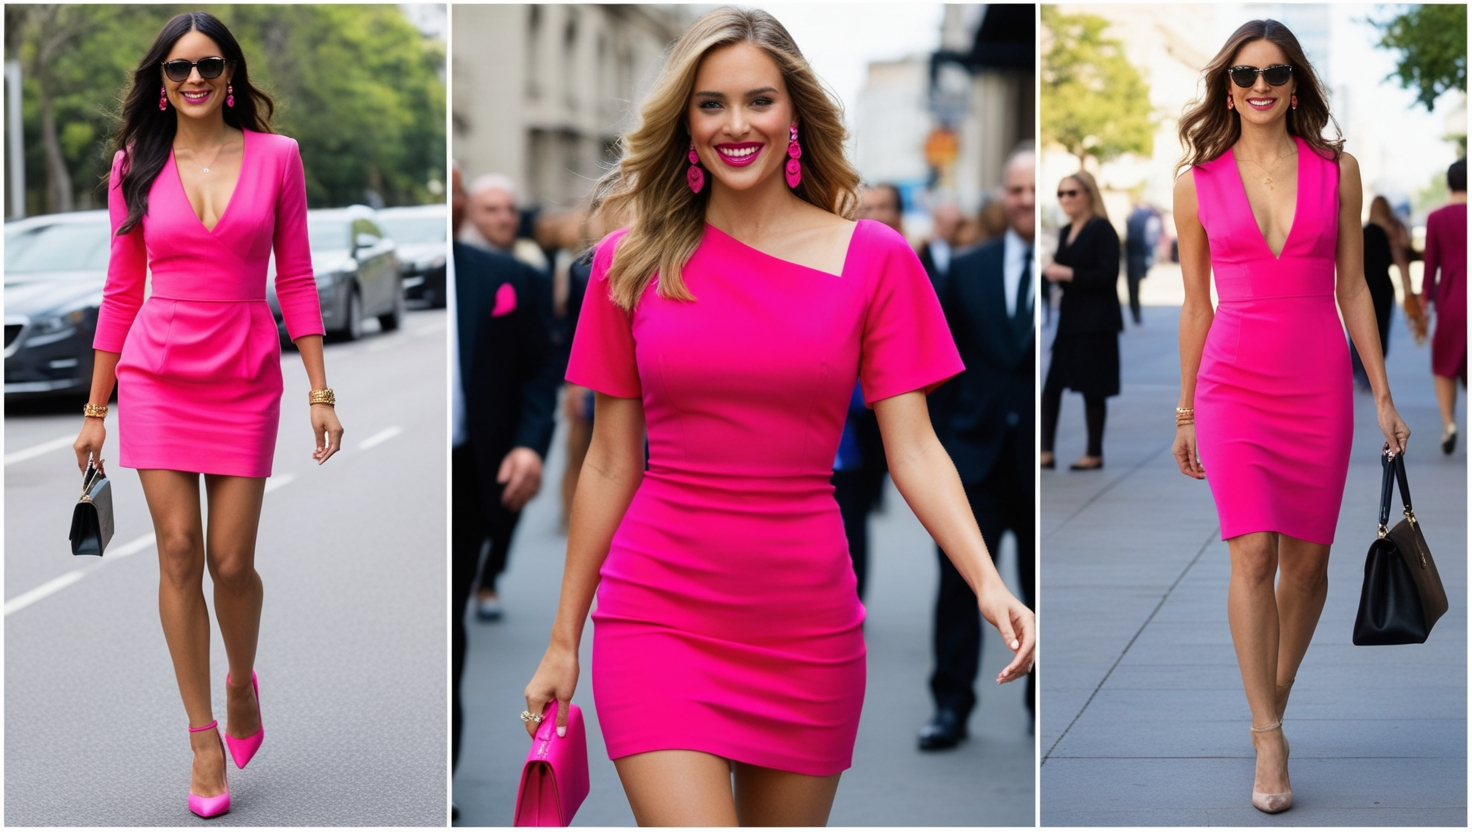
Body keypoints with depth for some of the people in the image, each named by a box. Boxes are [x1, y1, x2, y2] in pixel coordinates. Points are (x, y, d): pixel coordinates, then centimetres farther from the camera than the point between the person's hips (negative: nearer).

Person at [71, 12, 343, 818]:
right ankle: (205, 738, 8)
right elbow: (121, 292, 7)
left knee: (231, 561, -1)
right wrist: (95, 410, 7)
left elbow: (295, 281, 3)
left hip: (245, 382, 0)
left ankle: (241, 680, 31)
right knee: (179, 553, -3)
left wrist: (321, 393, -1)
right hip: (157, 379, 1)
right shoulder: (137, 167, 3)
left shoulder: (275, 157, 1)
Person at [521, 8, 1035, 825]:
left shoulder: (872, 259, 1)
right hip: (658, 614, -1)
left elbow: (913, 448, -2)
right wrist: (562, 642, 9)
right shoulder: (633, 261, 2)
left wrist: (989, 583, -17)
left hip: (806, 626, 1)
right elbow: (610, 465, 7)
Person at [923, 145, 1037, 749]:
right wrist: (940, 442, 4)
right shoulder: (968, 270, 8)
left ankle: (1042, 702, 21)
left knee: (1040, 587, 8)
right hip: (976, 451, 2)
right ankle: (951, 705, 5)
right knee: (958, 582, -1)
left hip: (1040, 461, -2)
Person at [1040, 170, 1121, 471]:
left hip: (1095, 323, -7)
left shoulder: (1102, 230, -9)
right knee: (1051, 385, 0)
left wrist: (1067, 274, -22)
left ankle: (1095, 454, 10)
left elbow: (1108, 275, -18)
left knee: (1092, 389, 0)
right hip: (1069, 320, 7)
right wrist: (1051, 273, 0)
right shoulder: (1066, 232, 13)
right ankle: (1046, 451, 3)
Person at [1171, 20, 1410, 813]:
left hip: (1319, 383, 2)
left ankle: (1273, 702, 27)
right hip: (1234, 383, -2)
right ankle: (1269, 739, -10)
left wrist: (1382, 395, 7)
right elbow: (1196, 305, 8)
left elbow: (1352, 288, 8)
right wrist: (1184, 412, 11)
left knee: (1307, 558, 6)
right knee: (1252, 551, -14)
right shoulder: (1198, 182, 3)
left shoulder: (1336, 169, 4)